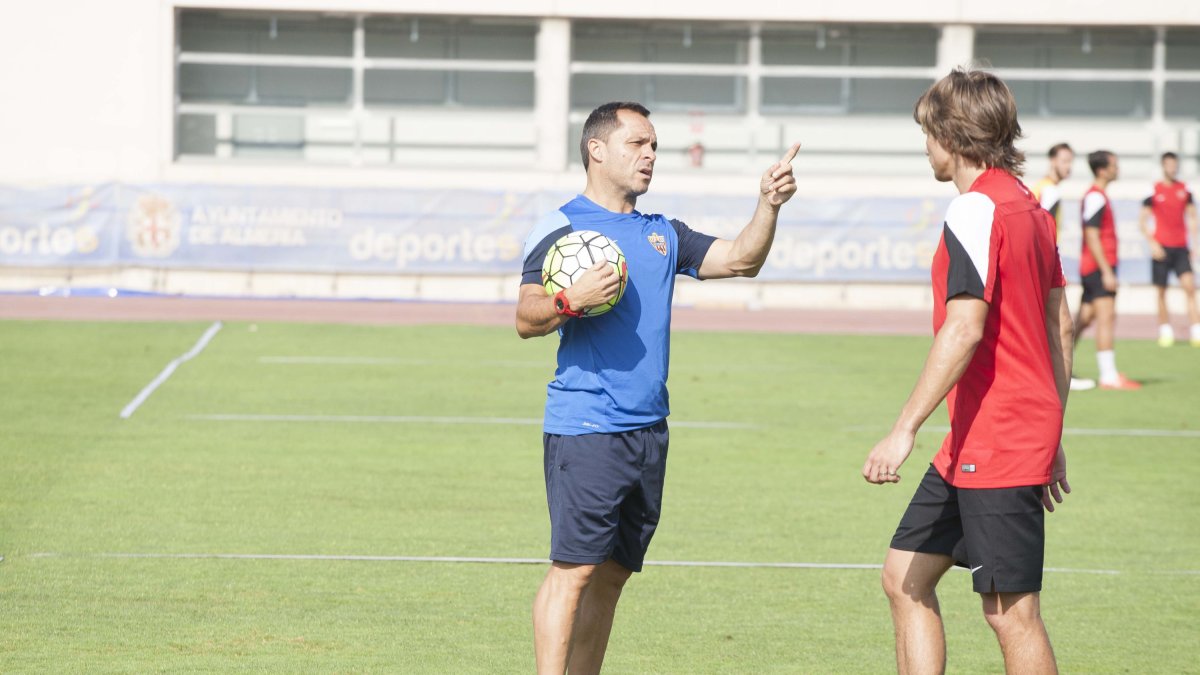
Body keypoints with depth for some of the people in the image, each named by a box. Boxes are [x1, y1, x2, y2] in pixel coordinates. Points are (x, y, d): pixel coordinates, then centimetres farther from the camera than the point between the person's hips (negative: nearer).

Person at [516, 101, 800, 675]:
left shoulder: (662, 234, 18)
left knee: (611, 574, 8)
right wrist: (570, 301, -26)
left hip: (648, 429, 7)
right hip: (584, 428, -7)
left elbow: (741, 259, 14)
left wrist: (768, 206, -2)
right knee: (574, 569, -12)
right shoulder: (560, 227, -1)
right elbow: (526, 319, -7)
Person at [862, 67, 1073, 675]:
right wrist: (1052, 438, 23)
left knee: (1011, 614, -5)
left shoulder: (976, 209, -14)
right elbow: (1060, 326, 19)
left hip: (996, 445, -10)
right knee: (904, 577, 12)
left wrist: (905, 428, -22)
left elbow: (964, 329, -23)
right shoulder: (1029, 208, 15)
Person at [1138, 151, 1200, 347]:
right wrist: (1152, 243, -8)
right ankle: (1165, 330, 15)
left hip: (1181, 247, 2)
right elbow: (1142, 220, 2)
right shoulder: (1154, 190, -1)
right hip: (1162, 248, -2)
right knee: (1162, 291, 3)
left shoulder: (1184, 189, 7)